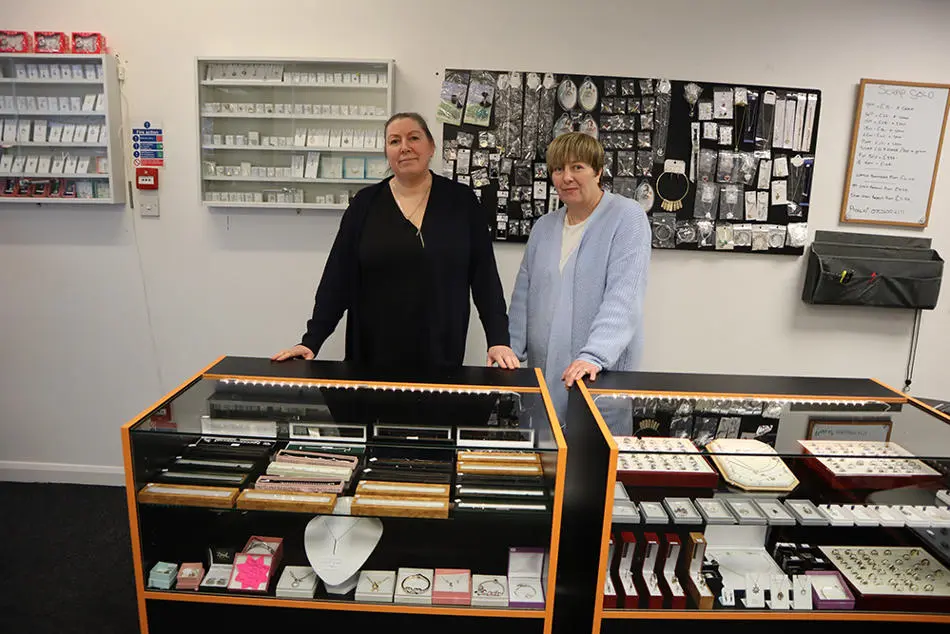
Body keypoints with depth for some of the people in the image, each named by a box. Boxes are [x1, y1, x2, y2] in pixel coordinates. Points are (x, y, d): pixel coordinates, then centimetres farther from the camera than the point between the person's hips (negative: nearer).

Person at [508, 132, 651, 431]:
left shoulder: (627, 217, -6)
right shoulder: (543, 226, 12)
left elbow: (623, 297, -18)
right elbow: (523, 295, 14)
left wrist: (593, 356, -28)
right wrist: (511, 350, 3)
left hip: (604, 373, -5)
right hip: (544, 371, 5)